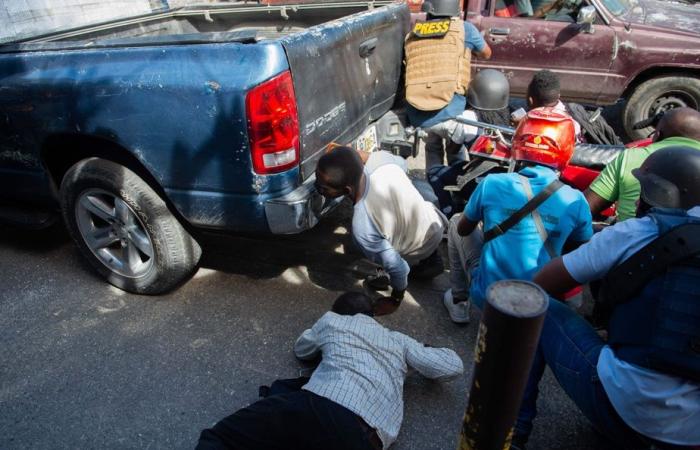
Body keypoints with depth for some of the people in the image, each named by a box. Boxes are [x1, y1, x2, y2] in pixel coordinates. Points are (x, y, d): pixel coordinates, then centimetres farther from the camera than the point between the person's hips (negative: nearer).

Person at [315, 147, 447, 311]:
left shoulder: (363, 227, -42)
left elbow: (396, 266, -28)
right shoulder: (382, 159, -29)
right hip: (436, 222, 5)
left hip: (420, 252, -4)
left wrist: (396, 299, -8)